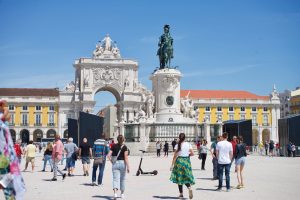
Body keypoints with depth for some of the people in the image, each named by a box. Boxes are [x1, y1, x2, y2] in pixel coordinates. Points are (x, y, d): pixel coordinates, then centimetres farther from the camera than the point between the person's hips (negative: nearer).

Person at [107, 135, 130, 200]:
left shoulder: (114, 146, 3)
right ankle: (122, 194, 27)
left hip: (115, 163, 1)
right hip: (122, 163, -1)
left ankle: (115, 193, -25)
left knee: (115, 179, -3)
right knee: (122, 179, 15)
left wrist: (112, 162, 8)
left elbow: (108, 155, -3)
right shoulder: (124, 147, -5)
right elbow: (126, 157, -11)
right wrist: (128, 167, -9)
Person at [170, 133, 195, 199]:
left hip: (179, 161, -2)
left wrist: (172, 164, -3)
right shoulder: (188, 144, 0)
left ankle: (181, 193, 11)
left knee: (179, 177, 9)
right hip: (187, 161, 2)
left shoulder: (177, 145, -5)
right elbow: (192, 153, -4)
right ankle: (189, 188, -18)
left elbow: (175, 156, -7)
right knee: (186, 176, 11)